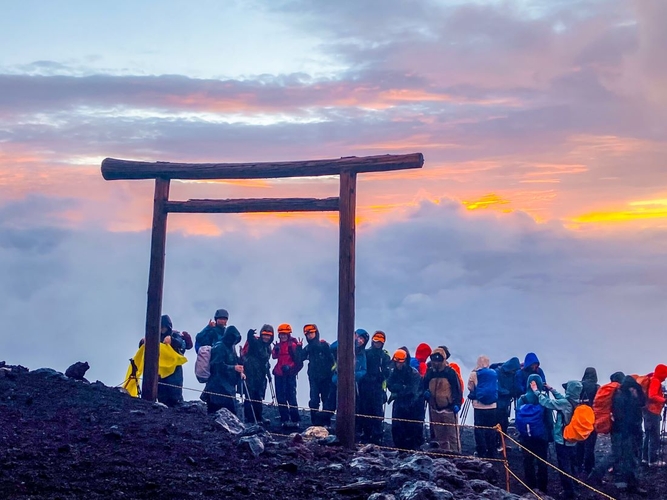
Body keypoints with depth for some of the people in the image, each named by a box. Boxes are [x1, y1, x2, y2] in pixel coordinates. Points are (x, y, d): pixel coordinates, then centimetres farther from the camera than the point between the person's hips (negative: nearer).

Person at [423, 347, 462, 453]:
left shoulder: (450, 372, -7)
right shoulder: (429, 372, 6)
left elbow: (458, 389, -6)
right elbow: (424, 386, 19)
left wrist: (457, 403, -13)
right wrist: (425, 393, -3)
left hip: (449, 408, -5)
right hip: (435, 409, 5)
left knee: (452, 434, -5)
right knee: (439, 435, 14)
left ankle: (455, 453, -1)